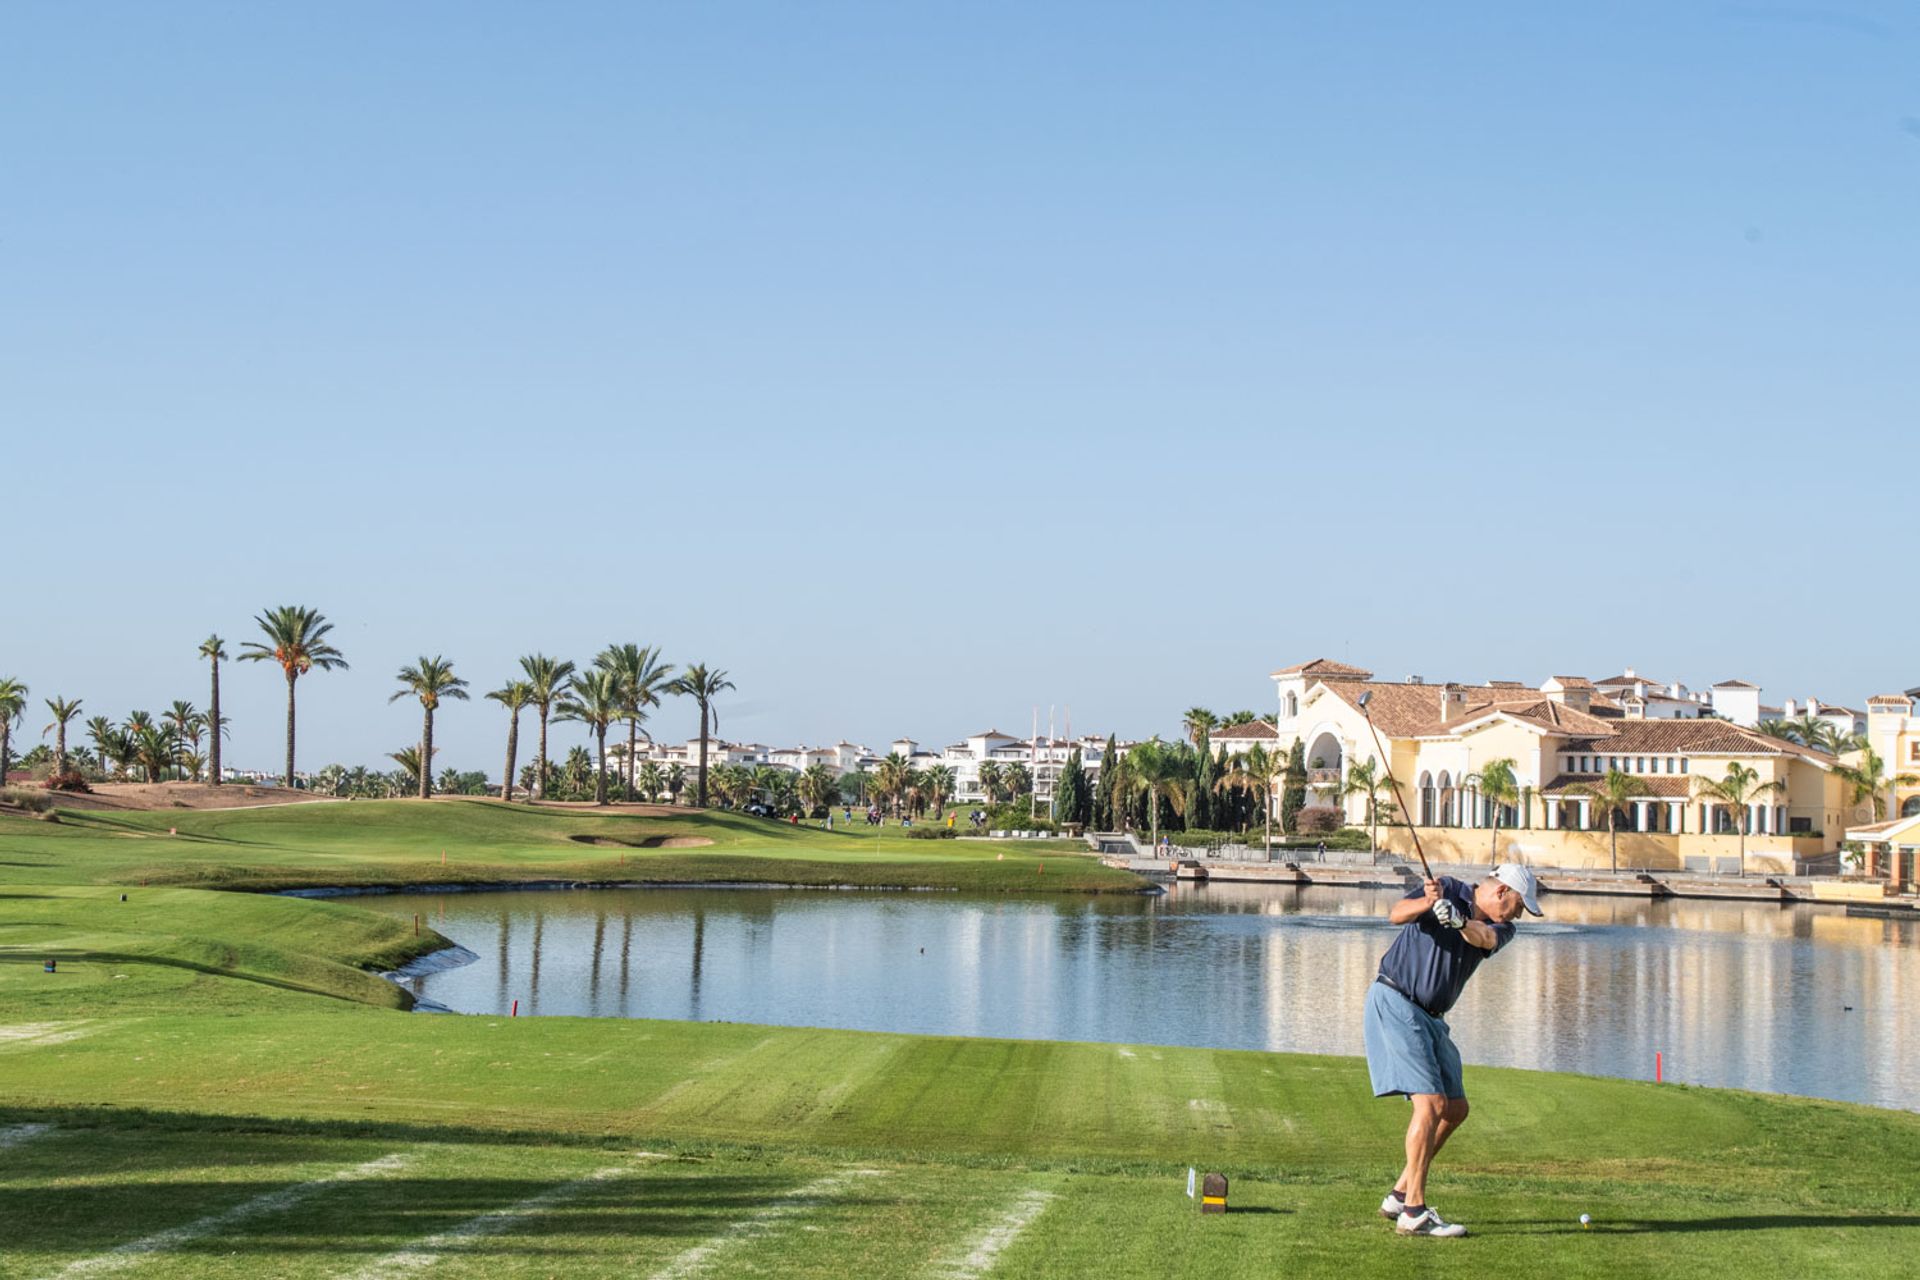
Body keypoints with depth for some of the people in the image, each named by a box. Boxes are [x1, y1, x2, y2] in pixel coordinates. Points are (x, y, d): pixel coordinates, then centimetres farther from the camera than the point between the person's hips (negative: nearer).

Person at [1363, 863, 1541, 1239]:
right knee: (1431, 1102, -17)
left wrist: (1460, 921, -40)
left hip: (1430, 1018, 8)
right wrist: (1427, 903, -42)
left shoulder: (1500, 928, 7)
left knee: (1455, 1109, 10)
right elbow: (1397, 914, -21)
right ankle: (1414, 1213, -18)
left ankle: (1400, 1196, 17)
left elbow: (1485, 939, -18)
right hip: (1394, 1002, -8)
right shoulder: (1447, 889, -6)